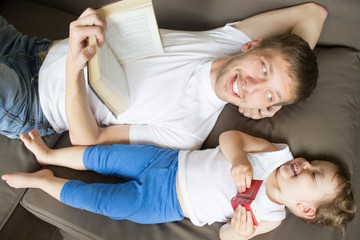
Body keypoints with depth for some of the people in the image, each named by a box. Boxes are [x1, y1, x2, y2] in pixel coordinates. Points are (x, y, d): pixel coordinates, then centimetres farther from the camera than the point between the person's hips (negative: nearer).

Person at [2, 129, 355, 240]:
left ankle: (42, 180, 22)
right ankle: (48, 155, 30)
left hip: (161, 203, -3)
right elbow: (229, 136, -4)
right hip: (170, 161, 3)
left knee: (97, 199, -6)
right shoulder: (278, 153, -5)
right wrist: (239, 159, -24)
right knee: (101, 156, 1)